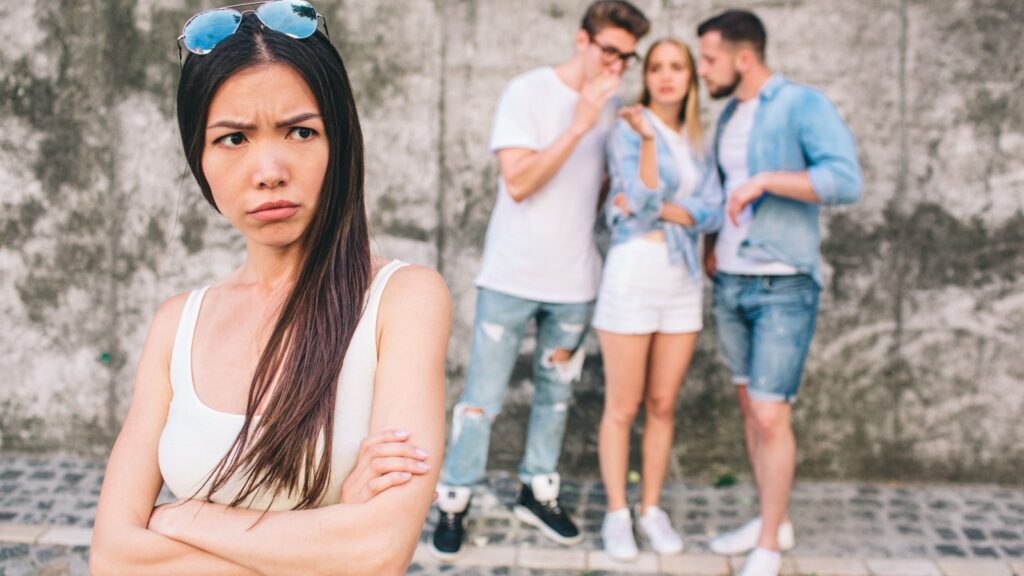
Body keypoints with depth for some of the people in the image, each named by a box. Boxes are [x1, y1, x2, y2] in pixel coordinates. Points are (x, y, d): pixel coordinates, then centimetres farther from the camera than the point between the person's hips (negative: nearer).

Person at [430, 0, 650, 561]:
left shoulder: (611, 104, 6)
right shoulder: (527, 92, -9)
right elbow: (518, 182, -19)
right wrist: (579, 126, -25)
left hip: (574, 280, 5)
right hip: (513, 276, -5)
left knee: (556, 393, 14)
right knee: (482, 397, 0)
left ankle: (538, 491, 30)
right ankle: (453, 502, 13)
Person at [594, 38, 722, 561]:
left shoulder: (697, 141, 11)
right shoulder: (628, 130, -3)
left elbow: (711, 213, -1)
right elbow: (642, 201, -14)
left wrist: (652, 208, -12)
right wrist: (648, 138, -20)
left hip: (683, 278, 5)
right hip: (633, 274, -5)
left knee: (663, 405, 10)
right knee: (623, 407, 1)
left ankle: (652, 510, 21)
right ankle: (617, 514, 13)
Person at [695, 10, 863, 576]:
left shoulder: (803, 106, -11)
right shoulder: (728, 116, 12)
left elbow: (846, 180, -24)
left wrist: (765, 180, -25)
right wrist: (711, 242, 13)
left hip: (783, 288, -7)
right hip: (730, 283, 8)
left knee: (771, 416, -7)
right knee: (749, 407, 13)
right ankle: (773, 519, 27)